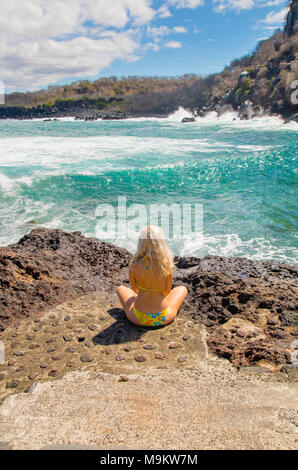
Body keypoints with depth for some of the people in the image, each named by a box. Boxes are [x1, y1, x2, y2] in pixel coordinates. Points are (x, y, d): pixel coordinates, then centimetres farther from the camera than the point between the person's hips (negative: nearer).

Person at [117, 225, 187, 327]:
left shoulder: (134, 264, -15)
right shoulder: (167, 265, -16)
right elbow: (167, 292, 0)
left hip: (138, 318, 1)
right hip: (163, 318, 0)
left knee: (120, 288, 28)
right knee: (183, 289, 27)